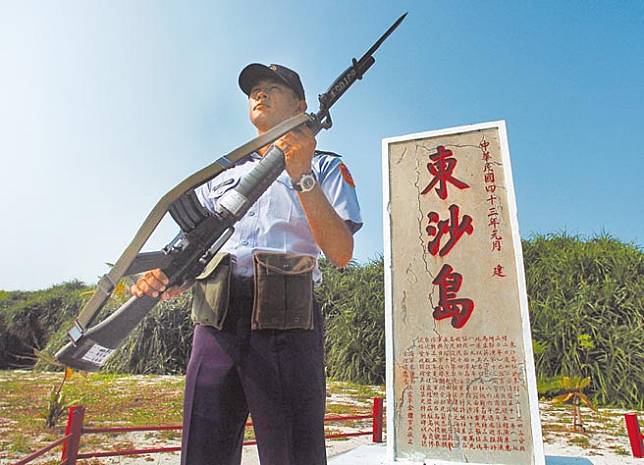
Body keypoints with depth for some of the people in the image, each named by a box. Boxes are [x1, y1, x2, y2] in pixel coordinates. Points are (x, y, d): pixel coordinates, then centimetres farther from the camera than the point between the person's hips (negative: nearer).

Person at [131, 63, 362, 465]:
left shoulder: (326, 167, 11)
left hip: (286, 324, -3)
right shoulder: (222, 174, 24)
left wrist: (303, 177, -13)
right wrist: (165, 280, -3)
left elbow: (341, 254, -4)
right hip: (215, 322, 4)